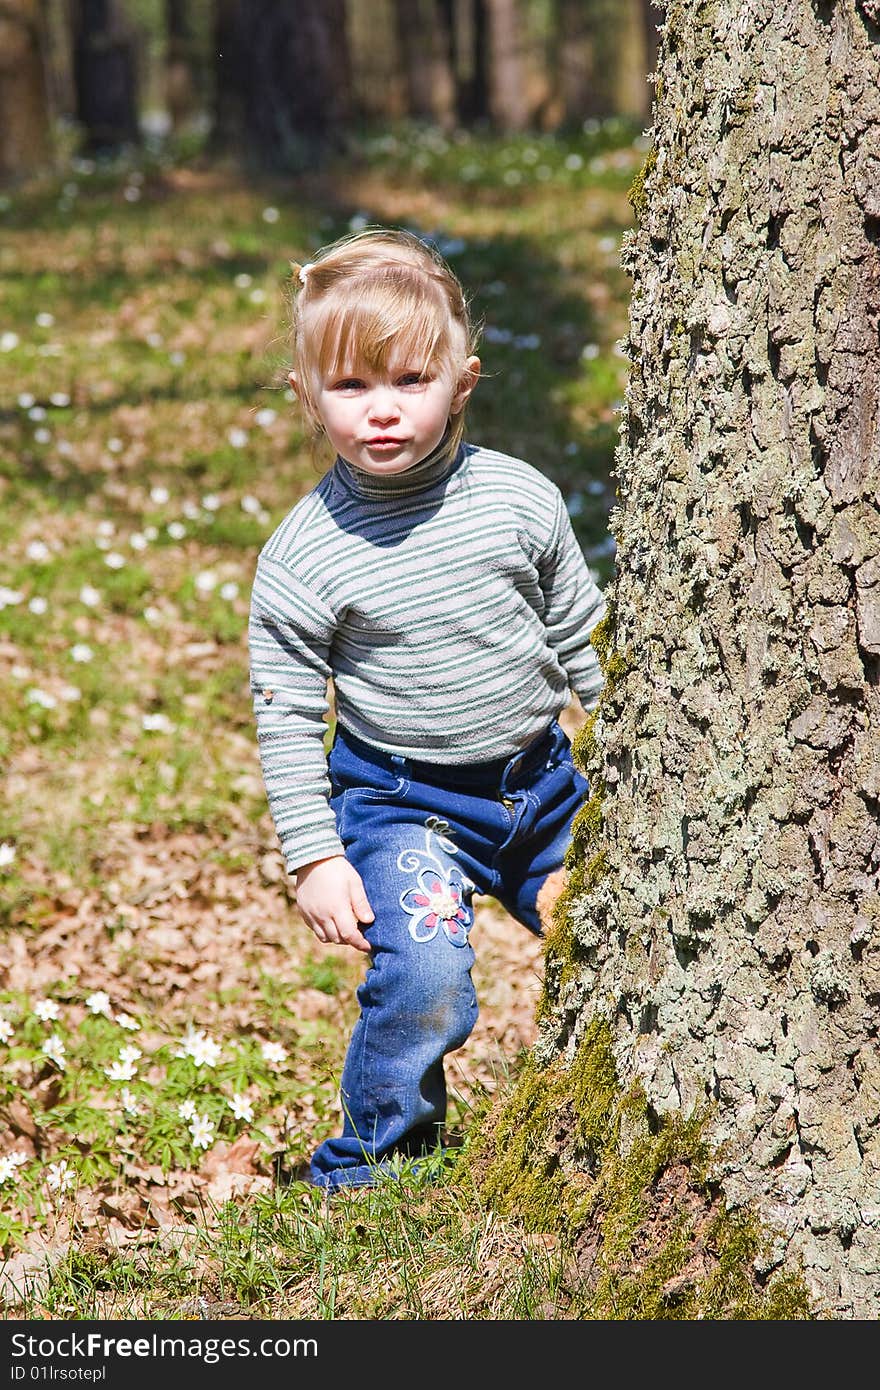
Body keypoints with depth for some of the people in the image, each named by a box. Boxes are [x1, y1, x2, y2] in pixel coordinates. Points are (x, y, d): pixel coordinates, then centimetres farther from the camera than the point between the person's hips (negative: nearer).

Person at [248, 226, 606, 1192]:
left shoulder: (521, 499, -7)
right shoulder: (303, 557, -15)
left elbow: (583, 637, 8)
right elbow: (286, 716, -8)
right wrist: (313, 857, -11)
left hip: (540, 781, 4)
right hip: (402, 802, -4)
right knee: (424, 981, -21)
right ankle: (369, 1163, 3)